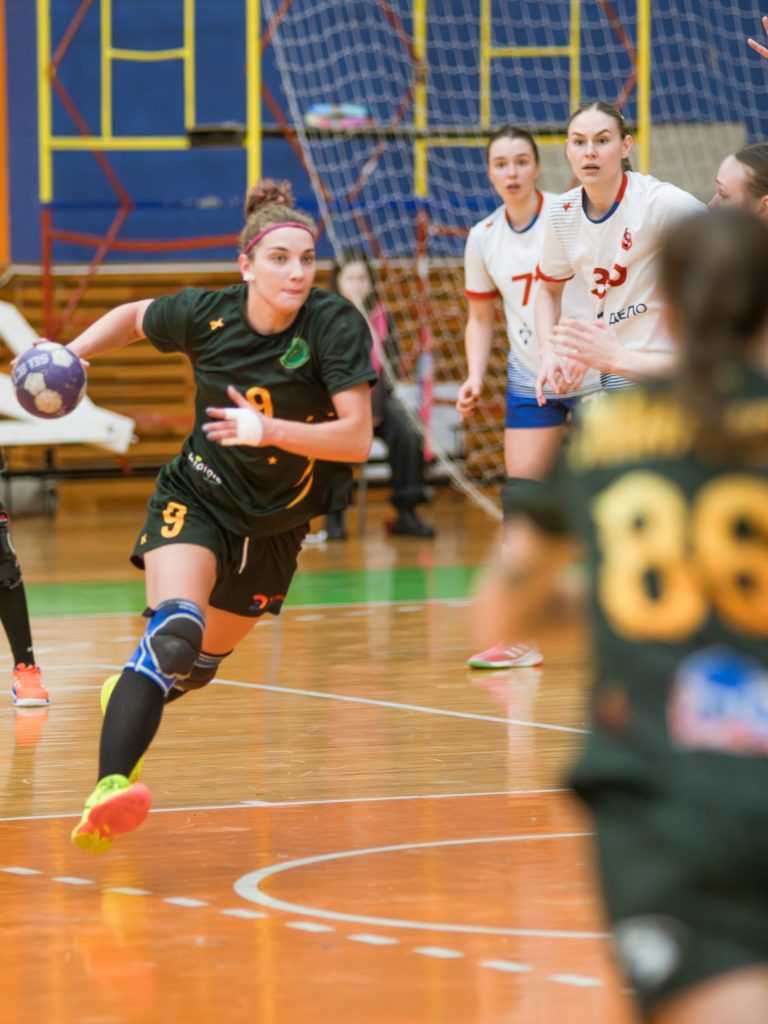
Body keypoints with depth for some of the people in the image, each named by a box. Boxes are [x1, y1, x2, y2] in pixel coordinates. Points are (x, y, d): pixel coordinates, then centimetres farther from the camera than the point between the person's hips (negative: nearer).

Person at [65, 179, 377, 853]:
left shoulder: (336, 326, -22)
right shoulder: (205, 315, -15)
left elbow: (357, 439, -28)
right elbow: (133, 318, 8)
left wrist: (269, 429, -41)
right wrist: (69, 354, -8)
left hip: (275, 524, 2)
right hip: (197, 499, -2)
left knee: (200, 665, 20)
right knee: (175, 632, -29)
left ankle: (124, 703, 54)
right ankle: (109, 788, -39)